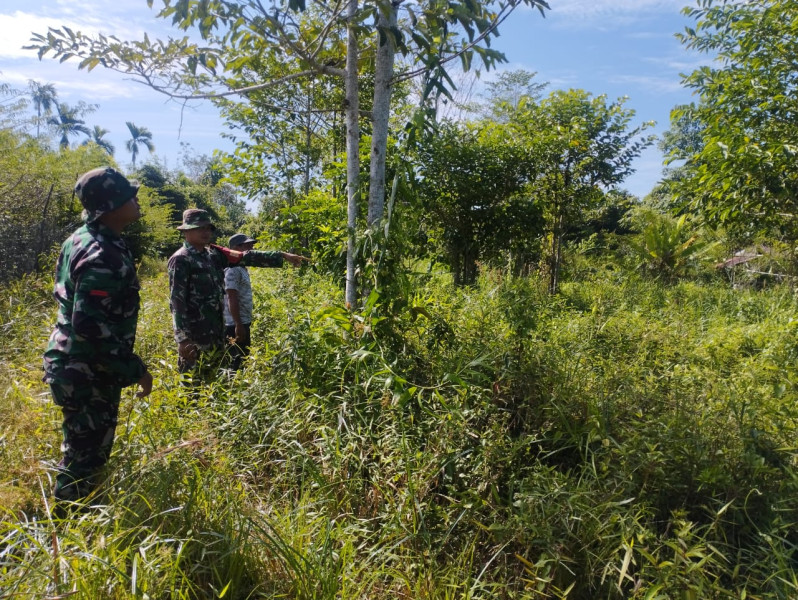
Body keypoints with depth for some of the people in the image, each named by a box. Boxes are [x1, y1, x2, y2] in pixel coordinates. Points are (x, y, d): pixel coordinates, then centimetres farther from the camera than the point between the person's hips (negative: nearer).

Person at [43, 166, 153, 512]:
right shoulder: (104, 255, -26)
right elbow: (91, 325, -32)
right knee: (86, 457, 5)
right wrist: (135, 369, -24)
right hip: (89, 374, -11)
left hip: (73, 366, 11)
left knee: (80, 449, 26)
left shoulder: (81, 238, 6)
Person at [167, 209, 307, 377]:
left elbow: (247, 257, 9)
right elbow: (176, 300, -16)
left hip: (216, 331, 8)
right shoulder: (180, 260, -11)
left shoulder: (214, 254, 10)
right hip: (194, 334, -8)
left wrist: (282, 256, 4)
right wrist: (182, 338, -21)